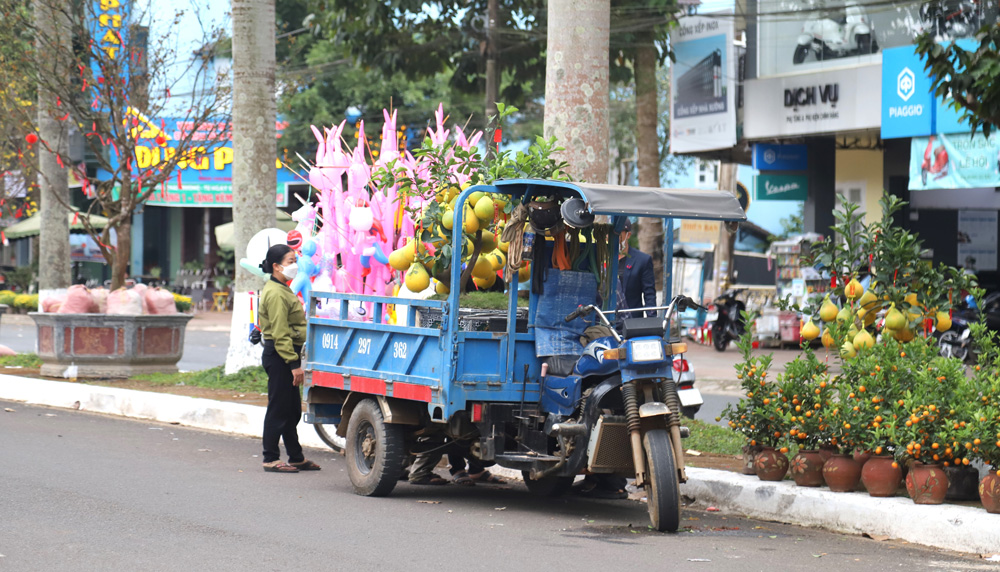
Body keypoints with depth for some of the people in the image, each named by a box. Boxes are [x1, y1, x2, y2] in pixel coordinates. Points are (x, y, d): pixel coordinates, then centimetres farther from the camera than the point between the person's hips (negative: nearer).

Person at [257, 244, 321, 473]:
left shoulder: (283, 290, 18)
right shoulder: (275, 294, -15)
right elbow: (280, 334, -21)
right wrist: (294, 363, -23)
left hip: (285, 356, 11)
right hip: (279, 357, -11)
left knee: (292, 409, 15)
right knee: (278, 409, -5)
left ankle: (296, 457, 22)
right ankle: (271, 459, 0)